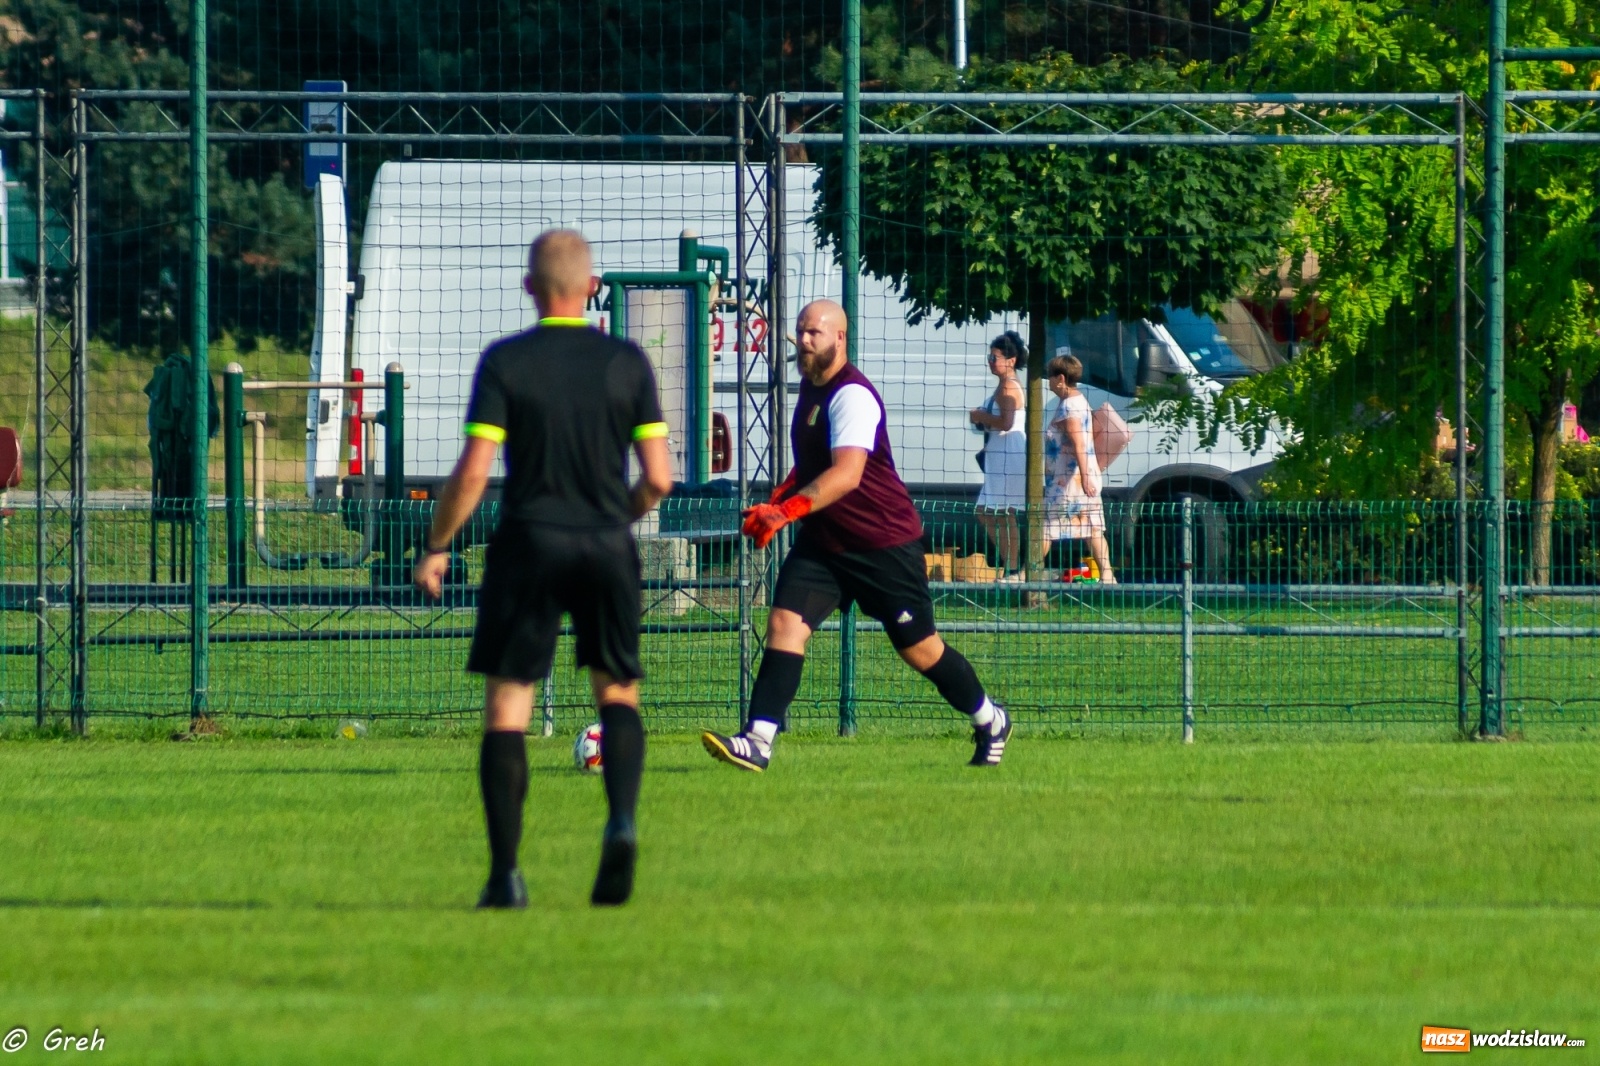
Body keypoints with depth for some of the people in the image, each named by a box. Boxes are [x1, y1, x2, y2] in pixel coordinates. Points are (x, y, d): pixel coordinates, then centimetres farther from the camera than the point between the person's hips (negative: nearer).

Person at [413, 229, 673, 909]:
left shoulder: (505, 362, -5)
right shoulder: (628, 363, 1)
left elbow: (473, 470, -10)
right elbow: (658, 477, -2)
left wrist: (436, 546, 3)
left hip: (529, 545, -2)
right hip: (608, 547, 2)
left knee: (506, 707, 5)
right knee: (618, 694, 15)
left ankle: (506, 872, -3)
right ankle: (622, 820, -13)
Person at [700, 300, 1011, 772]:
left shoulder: (852, 396, -21)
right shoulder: (811, 387, 9)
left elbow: (846, 473, -34)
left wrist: (787, 510, -44)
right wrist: (778, 498, 7)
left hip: (884, 542, -8)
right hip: (823, 540, 8)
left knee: (919, 648, 4)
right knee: (785, 622, -13)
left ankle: (990, 722, 27)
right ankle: (757, 741, -21)